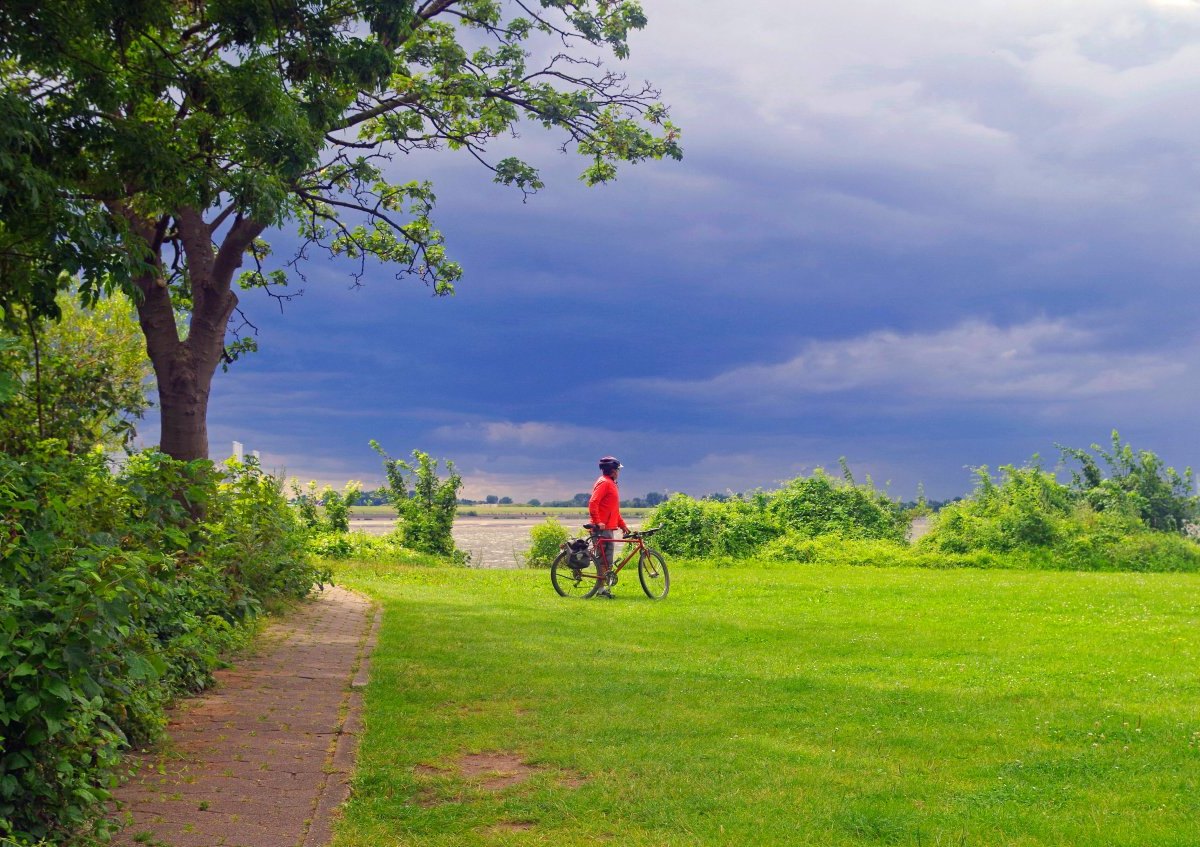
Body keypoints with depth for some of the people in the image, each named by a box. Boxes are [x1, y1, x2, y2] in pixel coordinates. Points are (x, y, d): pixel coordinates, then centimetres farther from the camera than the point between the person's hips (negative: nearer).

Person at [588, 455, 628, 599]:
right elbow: (593, 503, -20)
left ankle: (605, 588, 13)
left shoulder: (611, 483, 21)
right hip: (603, 528, -10)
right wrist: (598, 522, -25)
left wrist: (623, 525, 23)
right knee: (604, 559, -9)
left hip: (609, 528, 10)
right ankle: (602, 588, -7)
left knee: (608, 560, 10)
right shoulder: (603, 483, -10)